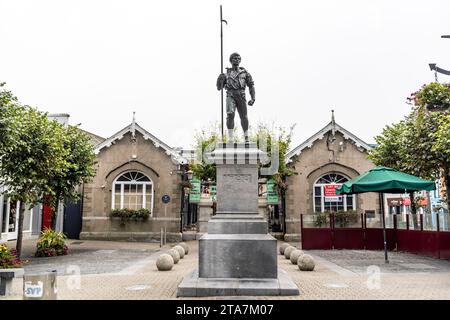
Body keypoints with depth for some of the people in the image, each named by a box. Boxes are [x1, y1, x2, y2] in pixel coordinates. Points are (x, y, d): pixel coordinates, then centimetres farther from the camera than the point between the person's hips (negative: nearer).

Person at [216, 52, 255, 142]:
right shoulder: (227, 74, 17)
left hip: (241, 96, 1)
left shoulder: (245, 72, 14)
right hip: (230, 96, 0)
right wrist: (220, 80, -7)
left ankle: (246, 138, 22)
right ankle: (230, 139, -18)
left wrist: (253, 98, -1)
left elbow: (251, 86, 11)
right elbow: (219, 87, 15)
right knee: (230, 114, -22)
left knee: (244, 117, 2)